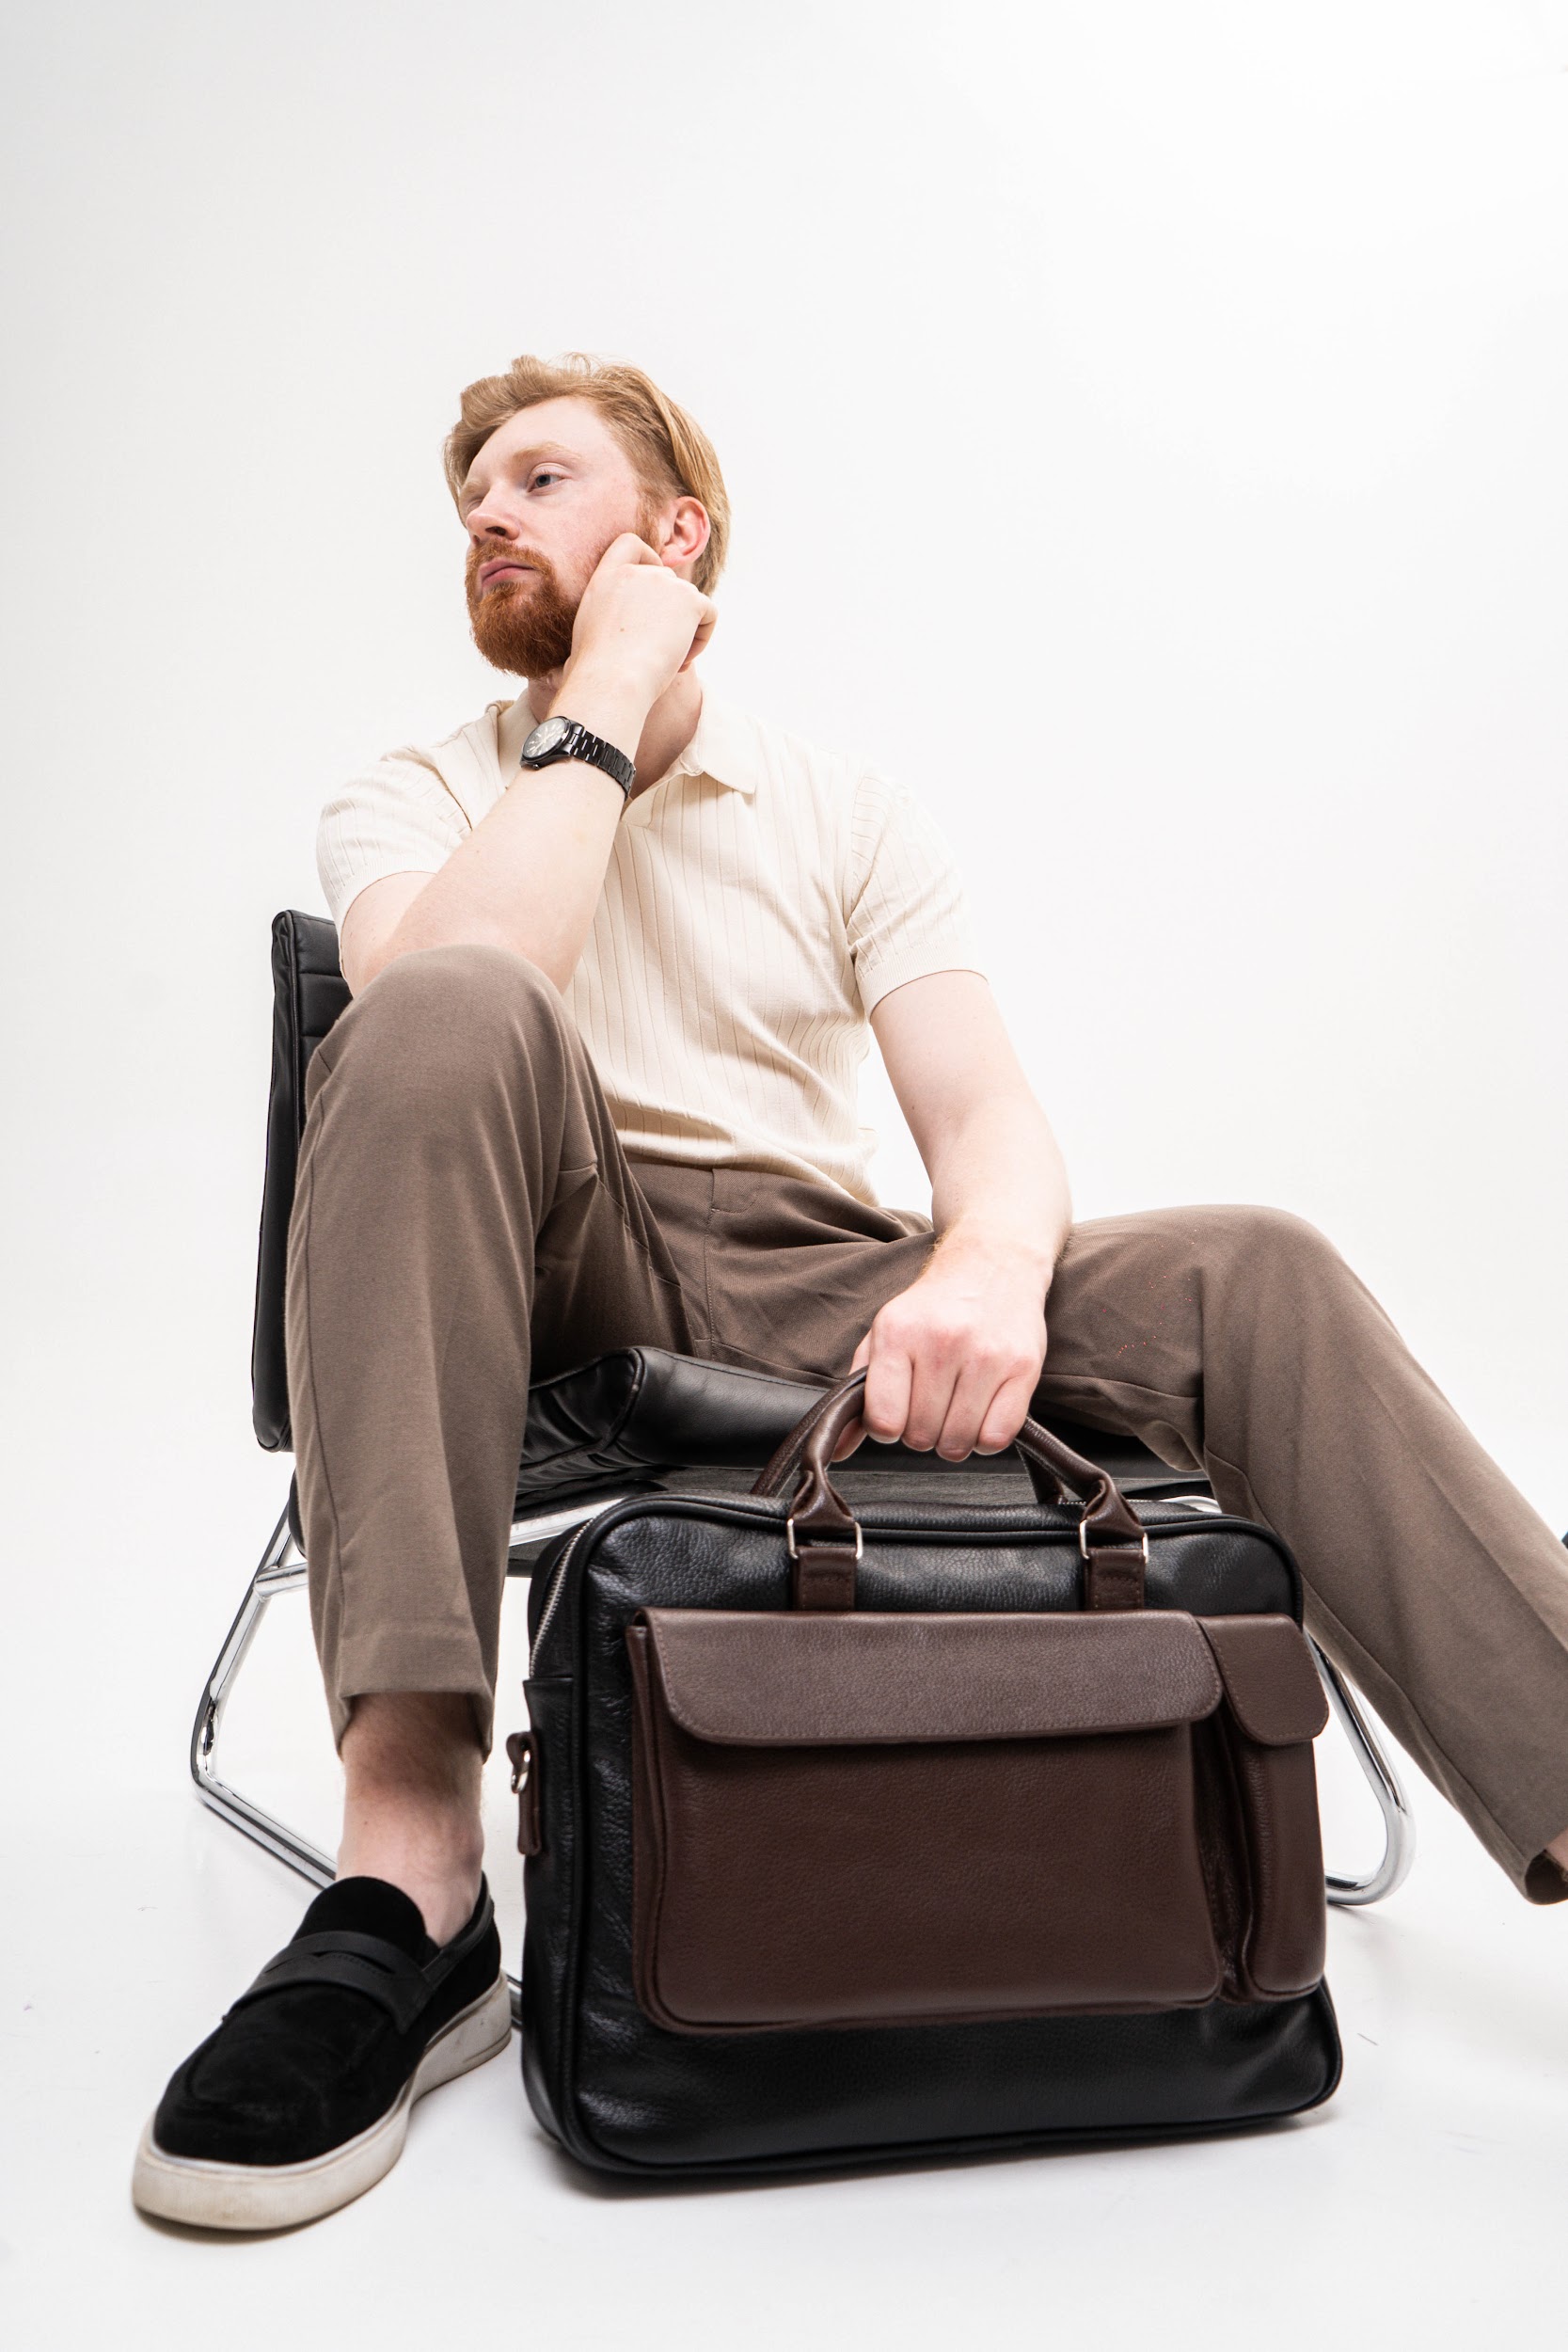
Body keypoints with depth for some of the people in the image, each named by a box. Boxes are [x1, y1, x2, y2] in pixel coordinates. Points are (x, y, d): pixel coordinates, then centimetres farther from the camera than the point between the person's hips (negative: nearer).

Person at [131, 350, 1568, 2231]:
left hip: (811, 1298, 2)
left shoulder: (846, 814, 15)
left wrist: (991, 1263, -23)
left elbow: (983, 1111, 1)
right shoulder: (407, 803, 11)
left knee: (1251, 1277, -21)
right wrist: (608, 702, -4)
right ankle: (404, 1867, -38)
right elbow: (451, 991, -15)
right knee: (447, 1010, -33)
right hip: (547, 1295, -1)